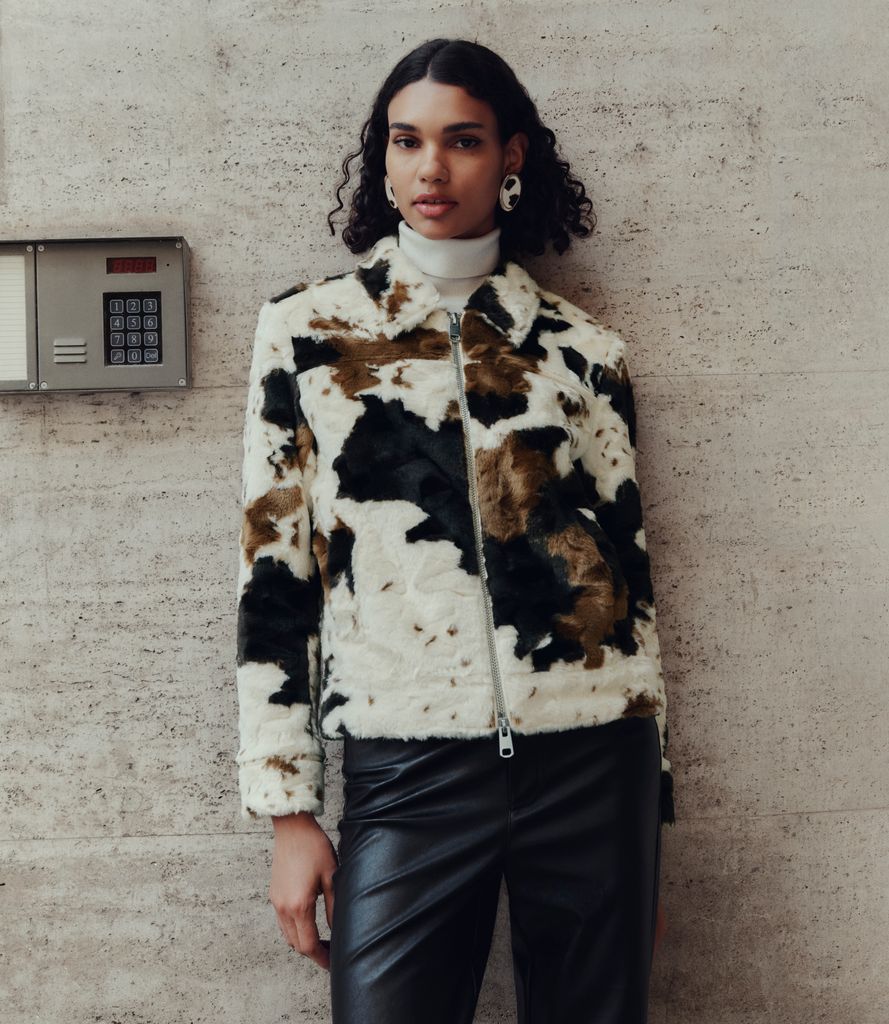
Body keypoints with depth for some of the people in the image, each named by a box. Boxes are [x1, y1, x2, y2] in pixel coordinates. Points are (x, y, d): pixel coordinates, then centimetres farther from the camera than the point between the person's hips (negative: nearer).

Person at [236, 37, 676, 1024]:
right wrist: (288, 811, 1)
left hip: (593, 765, 2)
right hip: (406, 780, -1)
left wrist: (651, 825, 12)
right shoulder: (304, 328, 4)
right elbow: (272, 573, 3)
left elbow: (628, 578, 10)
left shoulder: (583, 348, 7)